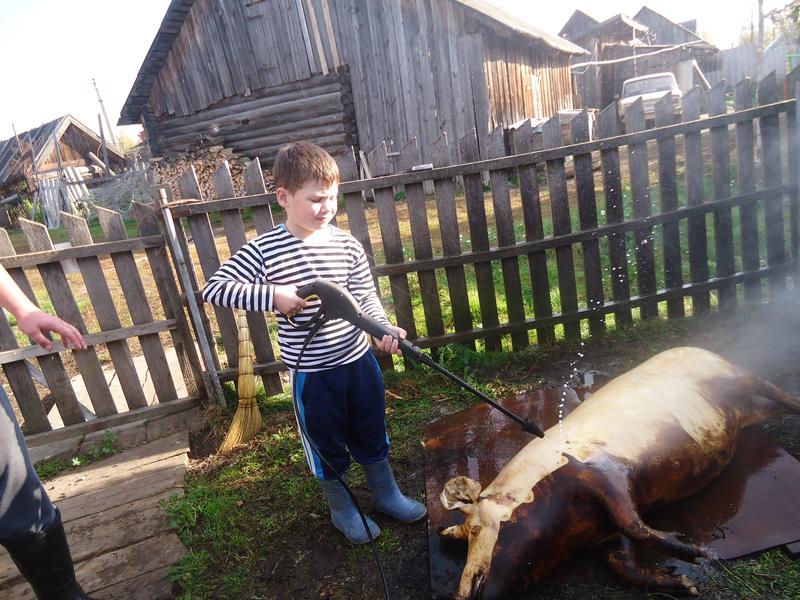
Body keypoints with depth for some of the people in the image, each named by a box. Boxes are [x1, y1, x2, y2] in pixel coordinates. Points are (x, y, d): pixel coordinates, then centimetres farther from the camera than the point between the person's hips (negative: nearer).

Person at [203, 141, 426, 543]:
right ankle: (341, 509, 43)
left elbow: (366, 297, -3)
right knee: (328, 445, 17)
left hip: (358, 358, 3)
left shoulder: (346, 244, -5)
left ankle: (385, 494, 47)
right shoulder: (264, 251, -13)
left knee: (372, 434, 21)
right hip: (311, 371, -3)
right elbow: (213, 289, -14)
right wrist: (272, 296, -25)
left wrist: (382, 328, -22)